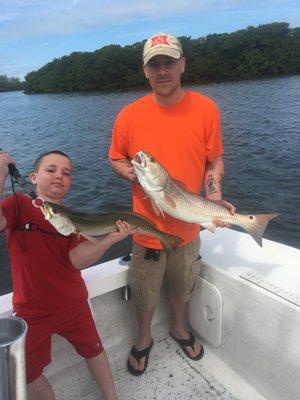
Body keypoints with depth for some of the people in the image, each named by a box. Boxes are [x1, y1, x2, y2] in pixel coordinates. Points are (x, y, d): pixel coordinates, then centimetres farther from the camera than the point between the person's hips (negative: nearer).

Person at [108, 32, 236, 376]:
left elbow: (215, 159, 0)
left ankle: (179, 329, 56)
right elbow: (115, 158, 4)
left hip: (188, 227, 1)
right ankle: (144, 339, 49)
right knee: (144, 292, 18)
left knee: (181, 286, 24)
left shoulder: (205, 108, -7)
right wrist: (130, 171, -17)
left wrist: (215, 196, -15)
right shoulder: (129, 115, -9)